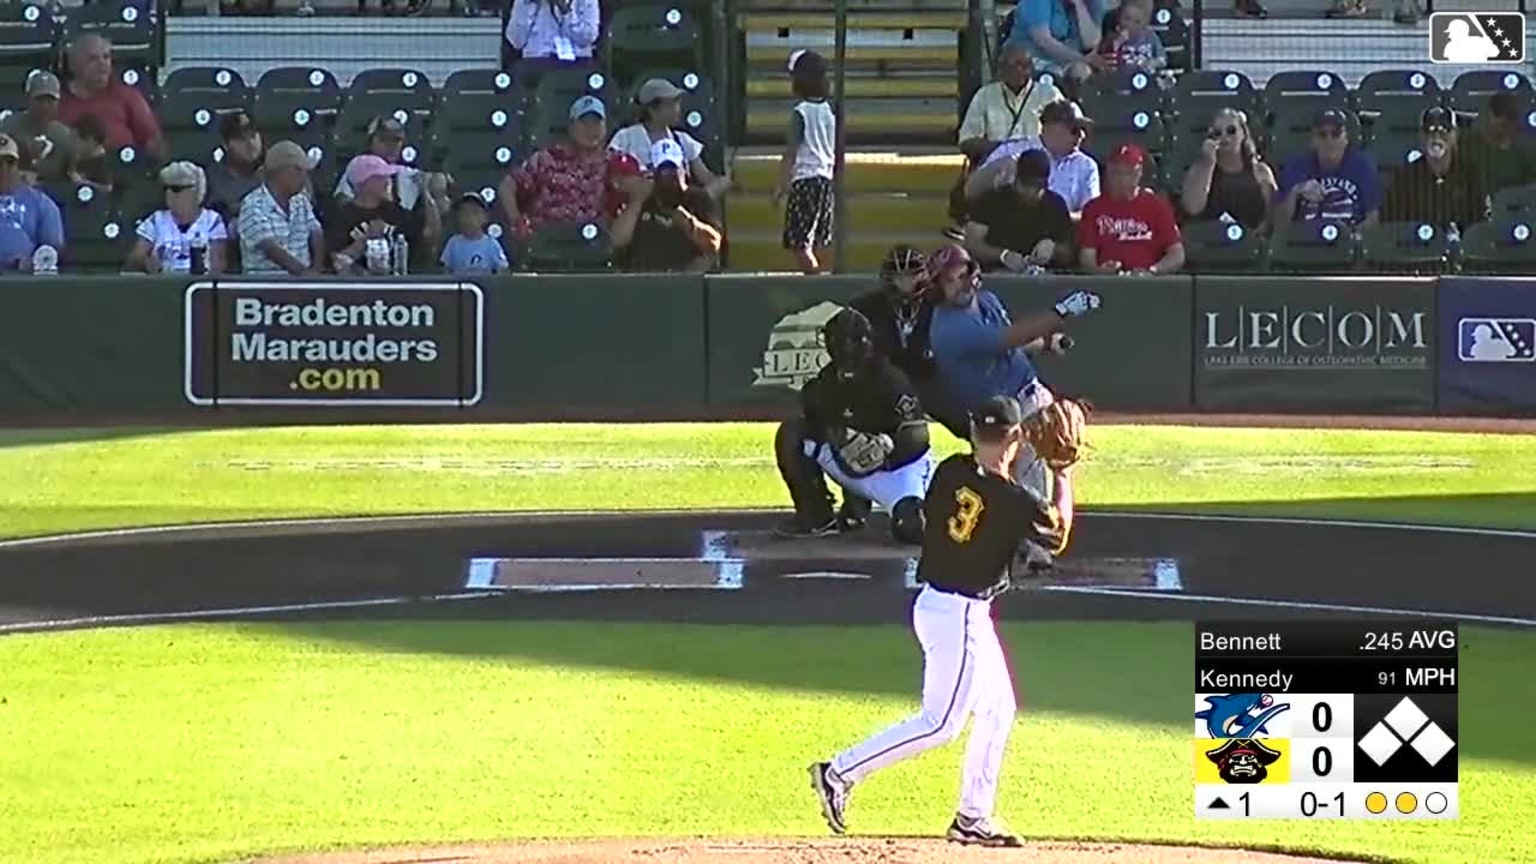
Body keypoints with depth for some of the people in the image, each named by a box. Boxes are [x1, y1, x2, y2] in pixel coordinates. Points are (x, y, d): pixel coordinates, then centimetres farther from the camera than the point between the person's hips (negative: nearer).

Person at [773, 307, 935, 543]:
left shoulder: (890, 381, -21)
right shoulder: (826, 384, -4)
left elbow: (918, 436, -21)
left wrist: (886, 445, -38)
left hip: (897, 468, -5)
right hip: (854, 469, 5)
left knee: (911, 530, -33)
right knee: (790, 436, -12)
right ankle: (817, 516, -2)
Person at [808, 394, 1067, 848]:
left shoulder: (949, 471, -3)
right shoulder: (1009, 499, -19)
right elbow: (1057, 531, -1)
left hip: (934, 601, 8)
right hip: (960, 614, -8)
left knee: (998, 709, 16)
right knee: (940, 723, -2)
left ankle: (973, 818, 20)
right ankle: (841, 772, -5)